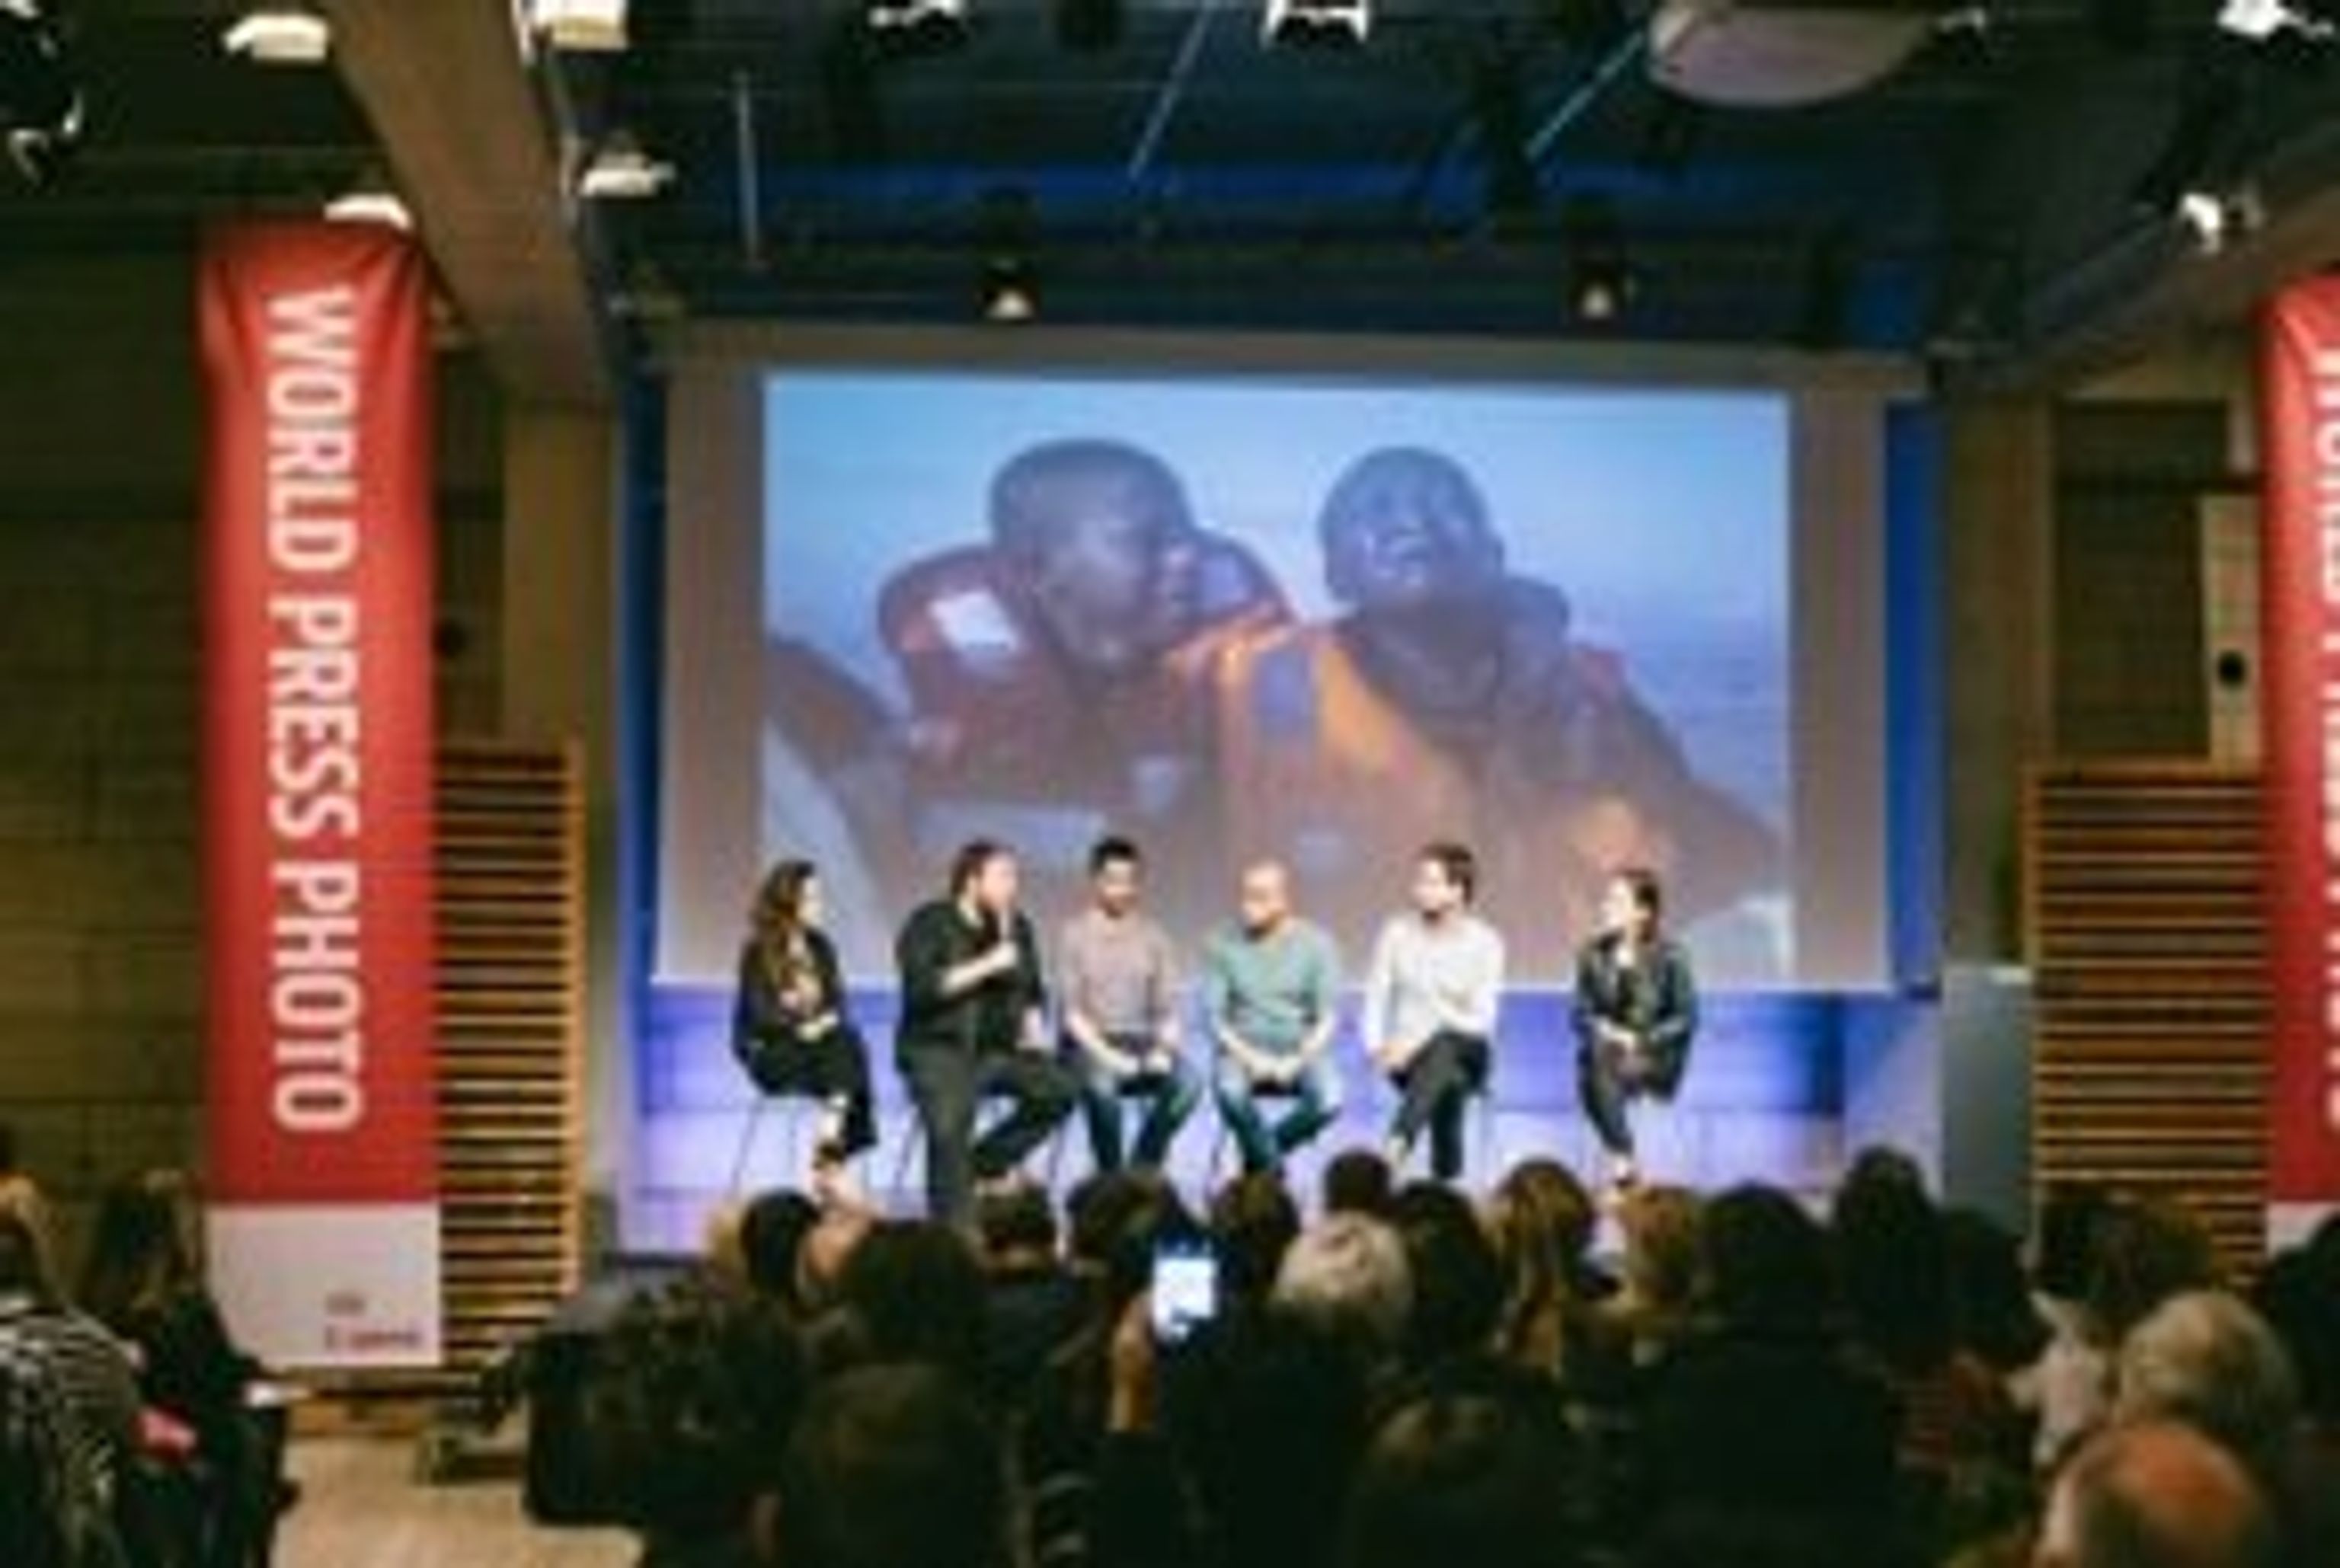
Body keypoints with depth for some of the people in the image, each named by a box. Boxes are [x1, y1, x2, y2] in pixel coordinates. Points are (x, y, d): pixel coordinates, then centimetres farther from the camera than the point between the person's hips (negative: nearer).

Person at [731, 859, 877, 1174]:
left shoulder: (820, 948, 10)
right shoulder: (758, 953, -6)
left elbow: (837, 1000, 5)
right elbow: (761, 1015, -13)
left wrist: (827, 1022, -16)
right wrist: (801, 1029, -25)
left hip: (820, 1042, 5)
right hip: (768, 1052, -5)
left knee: (849, 1043, -27)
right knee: (840, 1052, -31)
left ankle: (831, 1144, -30)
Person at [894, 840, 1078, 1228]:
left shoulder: (1016, 926, 11)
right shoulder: (930, 925, -5)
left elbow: (1030, 991, 15)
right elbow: (922, 988, -19)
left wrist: (1032, 1026, -6)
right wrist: (987, 966, -19)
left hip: (997, 1048, 6)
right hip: (936, 1048, -6)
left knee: (1059, 1089, -17)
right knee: (950, 1124, -31)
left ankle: (984, 1162, -5)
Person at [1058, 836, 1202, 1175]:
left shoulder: (1154, 937, 10)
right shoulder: (1075, 934, 0)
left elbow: (1167, 1008, 8)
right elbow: (1071, 1010, -6)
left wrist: (1165, 1049, -13)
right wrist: (1106, 1055, -20)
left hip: (1142, 1043, 3)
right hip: (1090, 1044, -3)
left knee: (1188, 1082, -29)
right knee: (1101, 1083, -38)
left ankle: (1143, 1167, -12)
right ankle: (1110, 1173, -16)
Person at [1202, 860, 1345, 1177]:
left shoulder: (1315, 943, -2)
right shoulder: (1222, 944, -2)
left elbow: (1328, 1015, -3)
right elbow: (1214, 1015, -3)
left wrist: (1297, 1061, -17)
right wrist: (1249, 1057, -17)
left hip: (1300, 1051, 1)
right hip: (1243, 1050, -1)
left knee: (1329, 1100, -29)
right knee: (1231, 1092, -35)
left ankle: (1259, 1156, -2)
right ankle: (1272, 1171, -12)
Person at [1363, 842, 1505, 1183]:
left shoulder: (1485, 943, -5)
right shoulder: (1396, 934, 2)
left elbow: (1481, 1021, -9)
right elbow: (1376, 1000, 3)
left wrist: (1419, 1042, -19)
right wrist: (1378, 1047, -16)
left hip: (1464, 1051, -4)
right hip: (1406, 1055, 4)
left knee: (1444, 1046, -34)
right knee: (1447, 1083, -24)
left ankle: (1396, 1147, -51)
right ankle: (1447, 1176, -14)